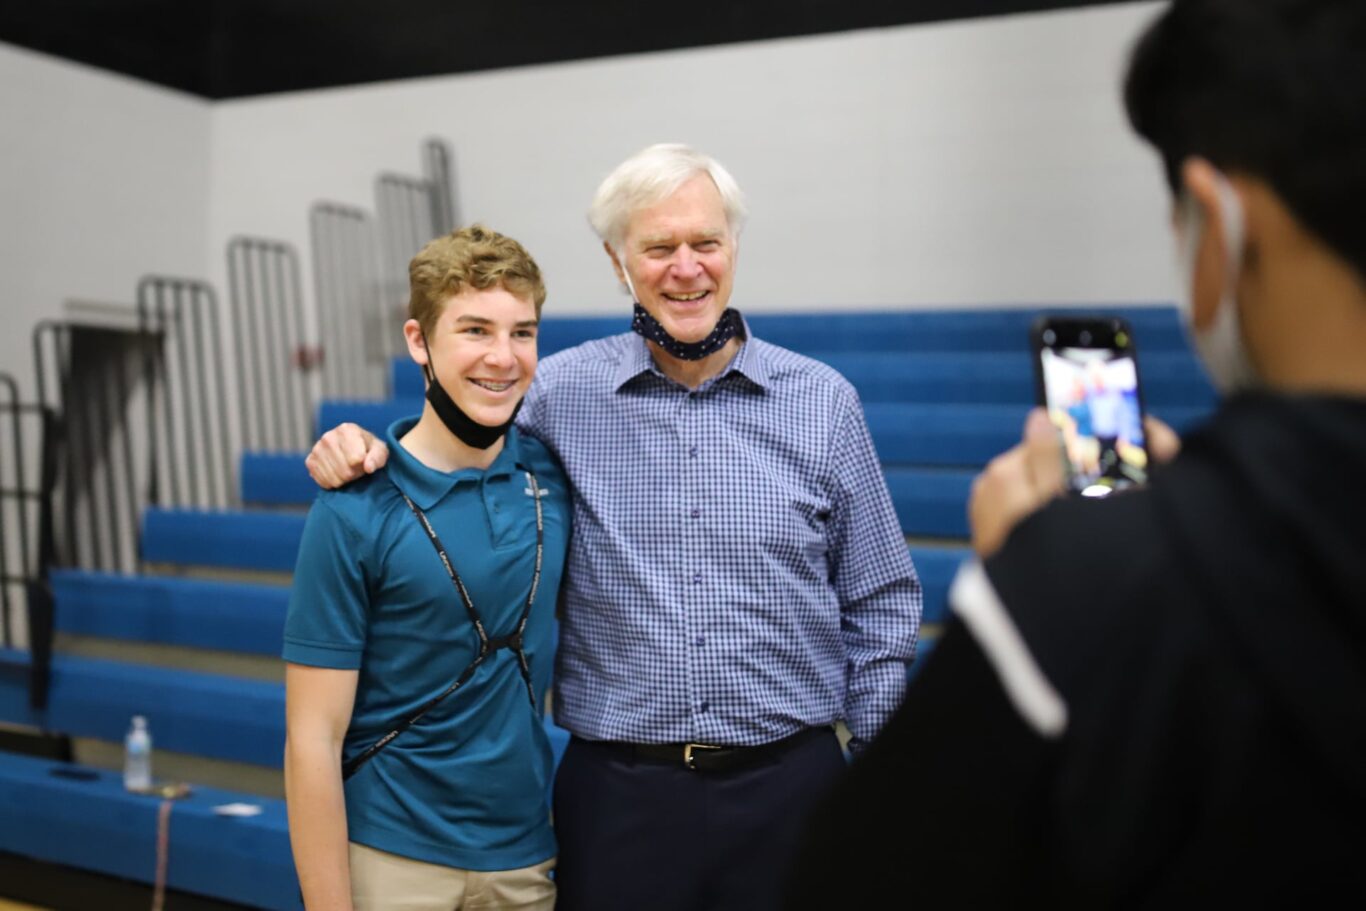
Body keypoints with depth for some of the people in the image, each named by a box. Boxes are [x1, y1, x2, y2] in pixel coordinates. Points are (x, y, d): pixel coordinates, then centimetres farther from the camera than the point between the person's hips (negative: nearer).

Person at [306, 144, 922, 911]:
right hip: (618, 793, 0)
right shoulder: (562, 393, -2)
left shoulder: (824, 401, 0)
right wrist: (363, 449, -7)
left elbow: (880, 604, 5)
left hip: (787, 783, 1)